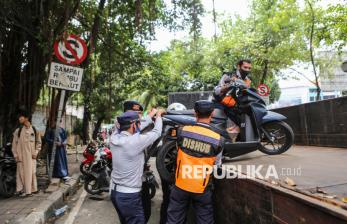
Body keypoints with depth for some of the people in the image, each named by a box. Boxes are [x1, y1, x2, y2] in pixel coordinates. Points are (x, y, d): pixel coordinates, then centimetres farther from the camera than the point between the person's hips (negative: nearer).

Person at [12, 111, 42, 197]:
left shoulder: (34, 130, 4)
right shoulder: (18, 130, 3)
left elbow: (38, 142, 9)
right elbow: (14, 144, 4)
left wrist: (35, 153, 0)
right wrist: (15, 155, -2)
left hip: (31, 156, 1)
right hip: (21, 156, 0)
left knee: (31, 172, 5)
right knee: (21, 172, 0)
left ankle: (31, 189, 16)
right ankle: (21, 190, 10)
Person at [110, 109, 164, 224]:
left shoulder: (114, 138, -6)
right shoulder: (135, 141, -25)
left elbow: (136, 129, 7)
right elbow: (156, 132, -13)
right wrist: (158, 115, 5)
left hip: (114, 191, 7)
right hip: (129, 195, -7)